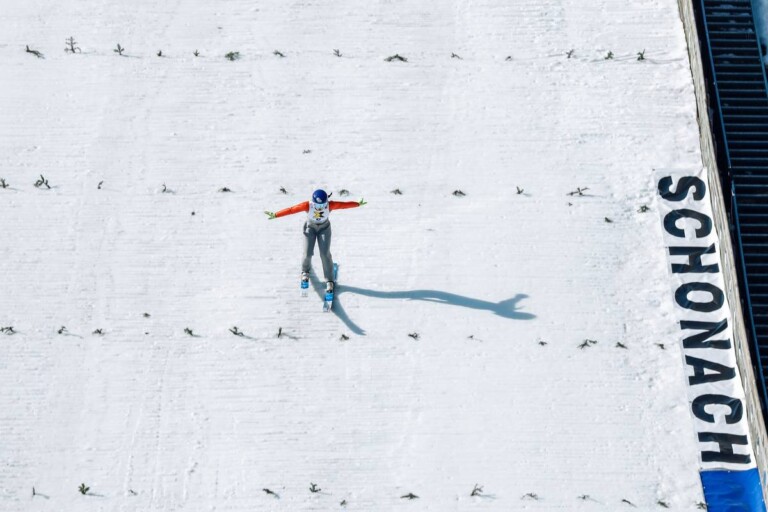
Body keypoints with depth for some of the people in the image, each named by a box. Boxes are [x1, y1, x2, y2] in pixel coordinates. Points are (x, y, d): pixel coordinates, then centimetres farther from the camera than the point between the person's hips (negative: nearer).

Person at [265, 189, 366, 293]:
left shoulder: (330, 205, -30)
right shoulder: (307, 205, -33)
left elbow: (344, 204, -18)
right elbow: (291, 210, -28)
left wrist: (358, 204, -7)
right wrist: (275, 215, -25)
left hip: (324, 228, 0)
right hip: (310, 228, 0)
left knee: (325, 254, -11)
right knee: (308, 253, -7)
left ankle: (329, 281, 3)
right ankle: (305, 271, 28)